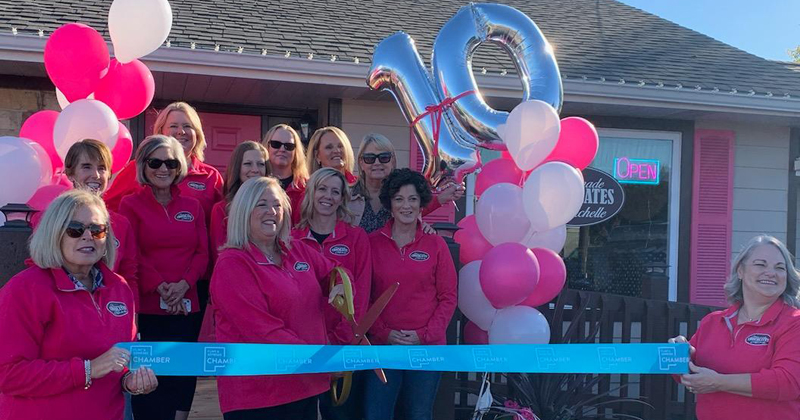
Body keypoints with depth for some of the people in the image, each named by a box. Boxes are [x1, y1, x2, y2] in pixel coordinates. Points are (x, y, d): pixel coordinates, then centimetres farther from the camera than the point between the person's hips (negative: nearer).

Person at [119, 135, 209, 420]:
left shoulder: (192, 207, 13)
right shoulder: (130, 205, 3)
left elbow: (202, 252, 7)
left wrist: (185, 283, -10)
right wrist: (160, 287, -15)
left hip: (187, 307, 3)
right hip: (147, 307, -3)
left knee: (182, 380, 7)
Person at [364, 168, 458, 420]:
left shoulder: (435, 244, 1)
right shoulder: (372, 242, 0)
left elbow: (448, 297, 1)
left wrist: (424, 334, -9)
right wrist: (385, 334, -8)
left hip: (427, 347, 0)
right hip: (383, 345, 0)